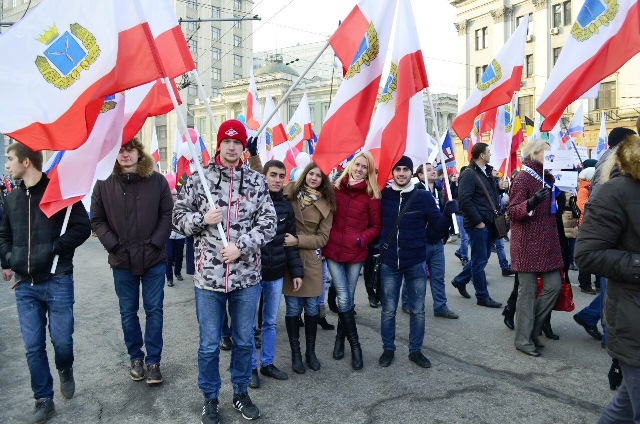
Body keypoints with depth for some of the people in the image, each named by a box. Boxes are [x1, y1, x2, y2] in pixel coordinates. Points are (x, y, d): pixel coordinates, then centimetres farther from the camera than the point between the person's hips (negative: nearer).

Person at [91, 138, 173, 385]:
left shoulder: (157, 181, -3)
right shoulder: (104, 184, -1)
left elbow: (168, 214, -2)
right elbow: (97, 220, 3)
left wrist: (155, 242, -11)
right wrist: (113, 245, -8)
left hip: (154, 259, -1)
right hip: (122, 261, 1)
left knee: (154, 310, 5)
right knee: (128, 312, 13)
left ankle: (153, 361, 17)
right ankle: (135, 358, 29)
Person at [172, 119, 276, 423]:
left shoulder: (256, 182, 2)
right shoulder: (199, 179, 0)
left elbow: (268, 223, -2)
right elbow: (179, 216, 5)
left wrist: (240, 246, -14)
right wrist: (202, 219, -15)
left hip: (246, 276, 1)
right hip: (208, 276, -1)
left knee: (244, 341, 16)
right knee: (209, 345, 11)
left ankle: (241, 392, 37)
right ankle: (210, 398, 32)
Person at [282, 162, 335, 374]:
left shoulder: (325, 205, 1)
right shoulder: (289, 192, 0)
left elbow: (323, 237, -2)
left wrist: (297, 240, -12)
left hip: (311, 259, 1)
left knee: (311, 308, 9)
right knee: (293, 308, 4)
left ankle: (310, 351, 28)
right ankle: (295, 353, 21)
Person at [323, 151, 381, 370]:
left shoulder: (372, 195, -2)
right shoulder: (335, 188, 3)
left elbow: (376, 226, 3)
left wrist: (361, 238, -12)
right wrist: (324, 239, -1)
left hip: (356, 253, 0)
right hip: (333, 251, 1)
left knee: (348, 299, 10)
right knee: (344, 299, -3)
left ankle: (340, 337, 31)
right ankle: (355, 345, 14)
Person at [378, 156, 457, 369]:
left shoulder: (424, 197, -3)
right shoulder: (383, 196, -2)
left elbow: (438, 229, -3)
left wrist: (447, 215, -21)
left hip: (416, 263, 0)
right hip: (389, 263, 0)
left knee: (418, 310, 10)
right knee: (388, 310, 8)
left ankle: (415, 350, 26)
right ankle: (388, 349, 25)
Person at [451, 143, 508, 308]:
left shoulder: (487, 172, 14)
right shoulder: (469, 174, -14)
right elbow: (464, 200, -21)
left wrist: (499, 186, 4)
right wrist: (478, 221, -18)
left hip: (489, 223, 9)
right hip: (478, 224, -9)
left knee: (482, 257, 17)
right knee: (480, 260, 1)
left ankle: (460, 281, 34)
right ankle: (483, 297, 12)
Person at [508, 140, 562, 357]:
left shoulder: (548, 178, 15)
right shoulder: (523, 178, -11)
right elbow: (512, 211, -16)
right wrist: (531, 202, -32)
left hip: (547, 243, 8)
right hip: (527, 244, -8)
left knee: (554, 286, 6)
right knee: (528, 291, -1)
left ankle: (532, 329, 23)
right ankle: (523, 339, 11)